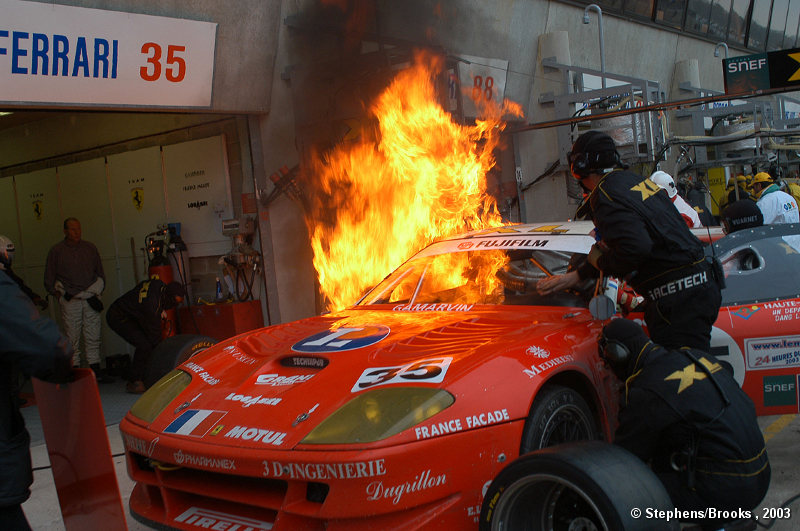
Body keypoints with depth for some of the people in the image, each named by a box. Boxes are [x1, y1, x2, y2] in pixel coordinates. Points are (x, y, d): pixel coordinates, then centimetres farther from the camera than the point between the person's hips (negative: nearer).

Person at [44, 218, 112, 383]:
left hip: (90, 299, 3)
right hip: (70, 301, -2)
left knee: (93, 337, 2)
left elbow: (100, 273, 19)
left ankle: (96, 370, 6)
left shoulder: (90, 248, 12)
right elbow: (49, 279, 8)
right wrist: (59, 296, 0)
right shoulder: (56, 251, 4)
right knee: (73, 339, -2)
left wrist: (96, 293, 11)